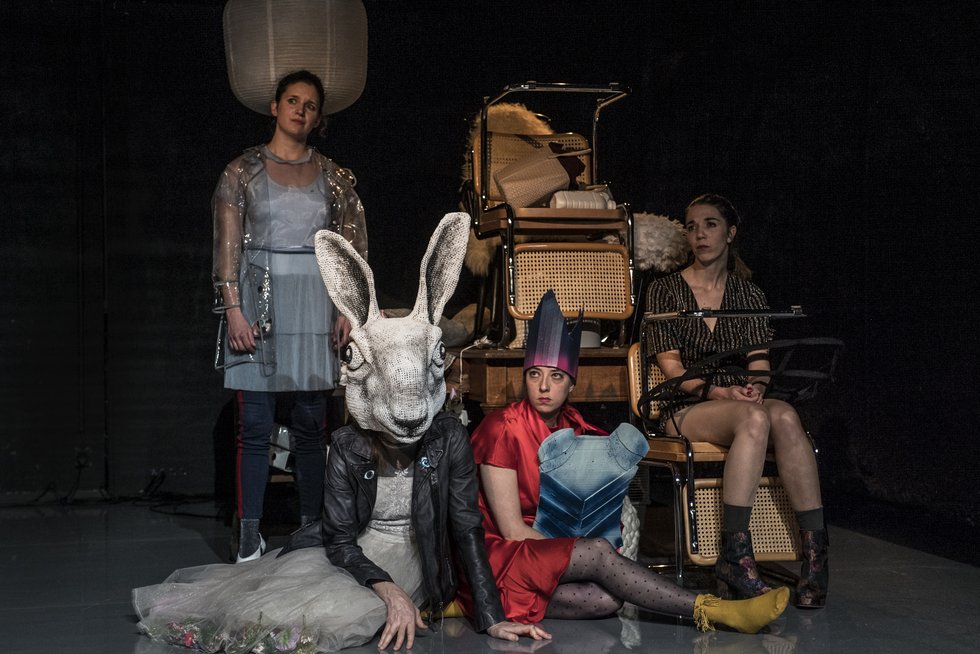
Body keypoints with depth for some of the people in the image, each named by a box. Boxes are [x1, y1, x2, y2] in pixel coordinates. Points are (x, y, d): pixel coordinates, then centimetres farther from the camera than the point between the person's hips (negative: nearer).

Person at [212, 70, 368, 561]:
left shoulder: (332, 177, 10)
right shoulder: (243, 170, 4)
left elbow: (352, 249, 9)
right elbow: (227, 245, 0)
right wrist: (233, 309, -9)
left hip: (314, 303, 2)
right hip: (258, 302, -2)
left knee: (311, 423, 5)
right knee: (254, 425, -3)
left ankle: (312, 527, 14)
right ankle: (250, 536, 3)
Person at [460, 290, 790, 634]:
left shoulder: (571, 425, 5)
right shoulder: (503, 428, -15)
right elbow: (513, 530, -17)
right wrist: (581, 550, -12)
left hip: (543, 553, 6)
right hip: (494, 558, -6)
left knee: (607, 599, -25)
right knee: (599, 552, -29)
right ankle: (709, 611, -25)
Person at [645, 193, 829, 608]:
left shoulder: (747, 293, 16)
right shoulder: (665, 290, 6)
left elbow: (759, 363, 7)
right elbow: (671, 367, -3)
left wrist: (755, 386, -17)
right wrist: (721, 392, -19)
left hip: (741, 403, 3)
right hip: (684, 411, -3)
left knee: (784, 416, -34)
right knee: (753, 418, -37)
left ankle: (815, 554, -38)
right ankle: (735, 554, -37)